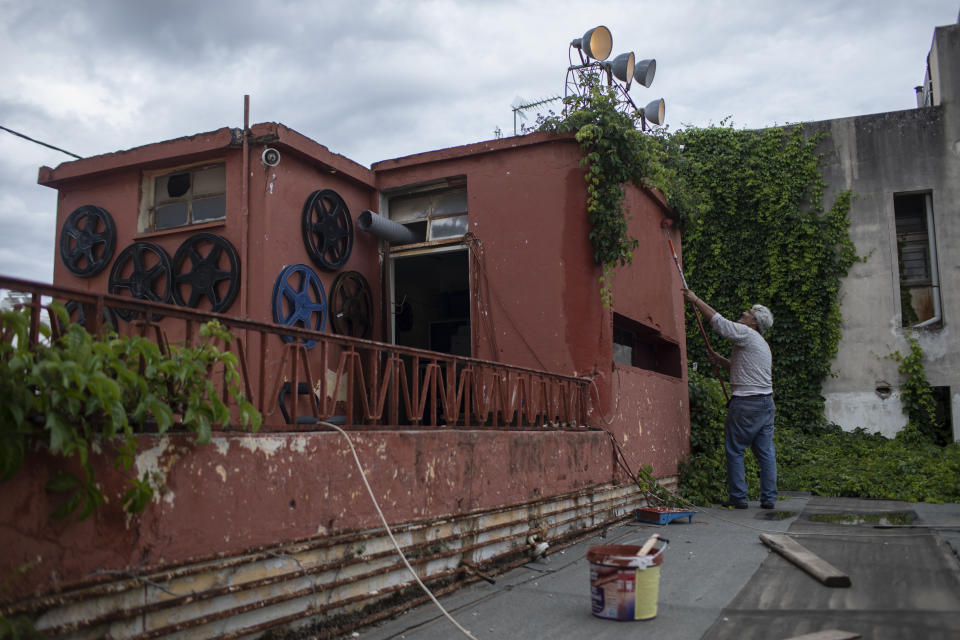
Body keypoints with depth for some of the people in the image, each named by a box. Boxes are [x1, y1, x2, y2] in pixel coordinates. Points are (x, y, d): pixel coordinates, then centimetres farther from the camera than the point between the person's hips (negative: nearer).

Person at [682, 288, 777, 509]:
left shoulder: (746, 334, -6)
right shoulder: (762, 345, 22)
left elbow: (718, 321, -8)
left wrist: (696, 300, 0)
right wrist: (720, 361, 22)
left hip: (746, 402, -9)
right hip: (766, 401, 9)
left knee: (735, 450, -1)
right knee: (766, 452, 8)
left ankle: (738, 497, 1)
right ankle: (769, 498, 9)